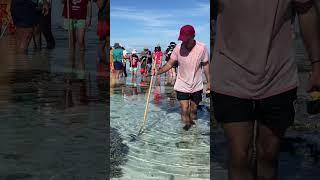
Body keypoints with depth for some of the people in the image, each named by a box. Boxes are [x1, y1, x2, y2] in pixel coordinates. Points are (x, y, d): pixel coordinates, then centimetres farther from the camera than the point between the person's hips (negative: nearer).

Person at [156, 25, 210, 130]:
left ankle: (192, 121, 42)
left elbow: (206, 65, -3)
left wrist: (208, 81, -1)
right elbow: (169, 64, -7)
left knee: (193, 109, 14)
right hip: (182, 86, -1)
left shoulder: (202, 48, -15)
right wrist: (157, 72, -20)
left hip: (197, 86, 1)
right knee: (184, 109, -5)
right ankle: (187, 124, 22)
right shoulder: (178, 48, -14)